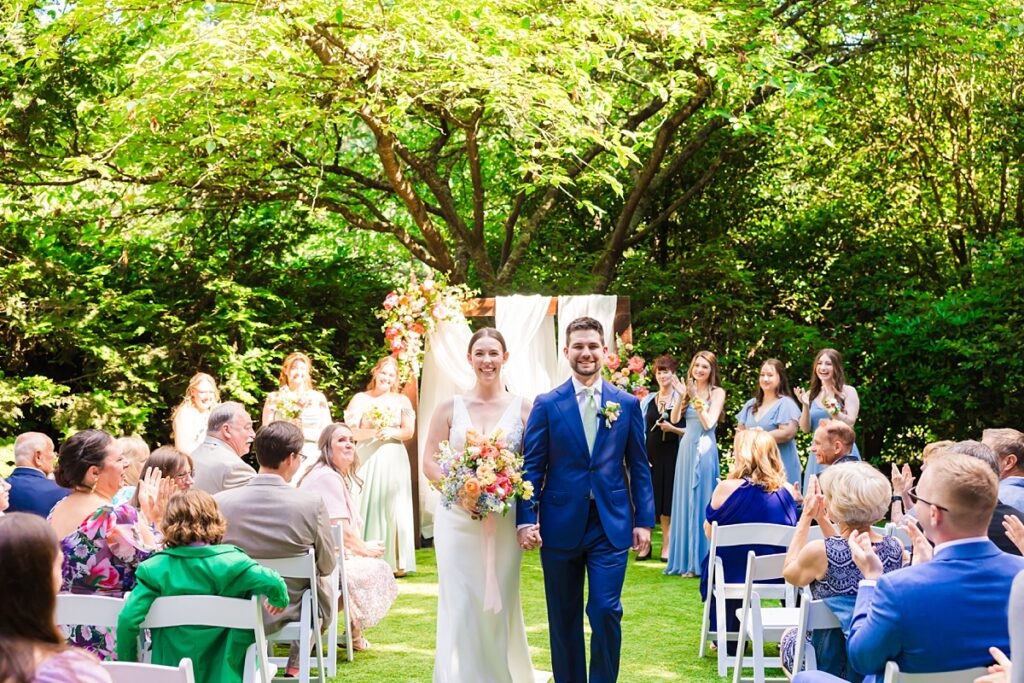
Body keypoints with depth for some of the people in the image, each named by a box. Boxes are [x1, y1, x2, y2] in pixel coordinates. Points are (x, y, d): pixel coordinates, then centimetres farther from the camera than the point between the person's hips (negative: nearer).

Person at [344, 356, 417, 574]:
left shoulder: (402, 401, 11)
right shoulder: (360, 399, 7)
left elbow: (409, 432, 5)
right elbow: (351, 432, -1)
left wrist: (391, 433, -14)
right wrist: (372, 433, -18)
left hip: (394, 460, 1)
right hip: (367, 460, -1)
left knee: (394, 508, -2)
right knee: (368, 507, -5)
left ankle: (395, 561, 1)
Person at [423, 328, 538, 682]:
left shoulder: (523, 408, 2)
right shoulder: (450, 407, 4)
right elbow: (430, 462, 3)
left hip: (504, 520, 0)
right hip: (458, 517, 0)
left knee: (500, 603, 7)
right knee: (459, 605, -1)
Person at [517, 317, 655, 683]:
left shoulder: (628, 404, 6)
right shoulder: (546, 404, 2)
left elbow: (639, 467, 7)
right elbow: (532, 467, 1)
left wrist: (644, 520, 2)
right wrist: (526, 520, -8)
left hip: (611, 525, 0)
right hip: (560, 525, 0)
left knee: (607, 611, -7)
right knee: (564, 618, 8)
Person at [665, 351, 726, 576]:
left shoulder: (717, 392, -2)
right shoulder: (690, 390, 11)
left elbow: (709, 423, -12)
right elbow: (674, 418, 0)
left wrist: (695, 397, -16)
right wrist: (682, 396, -14)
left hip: (704, 450, -5)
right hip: (686, 448, 6)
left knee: (700, 501, -3)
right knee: (685, 502, 8)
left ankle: (699, 561, 2)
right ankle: (686, 559, 15)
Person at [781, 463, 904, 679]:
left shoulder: (819, 552, -27)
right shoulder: (896, 548, -14)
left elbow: (789, 574, -2)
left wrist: (806, 517, -1)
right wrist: (822, 520, 9)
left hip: (828, 665, -4)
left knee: (789, 635, 31)